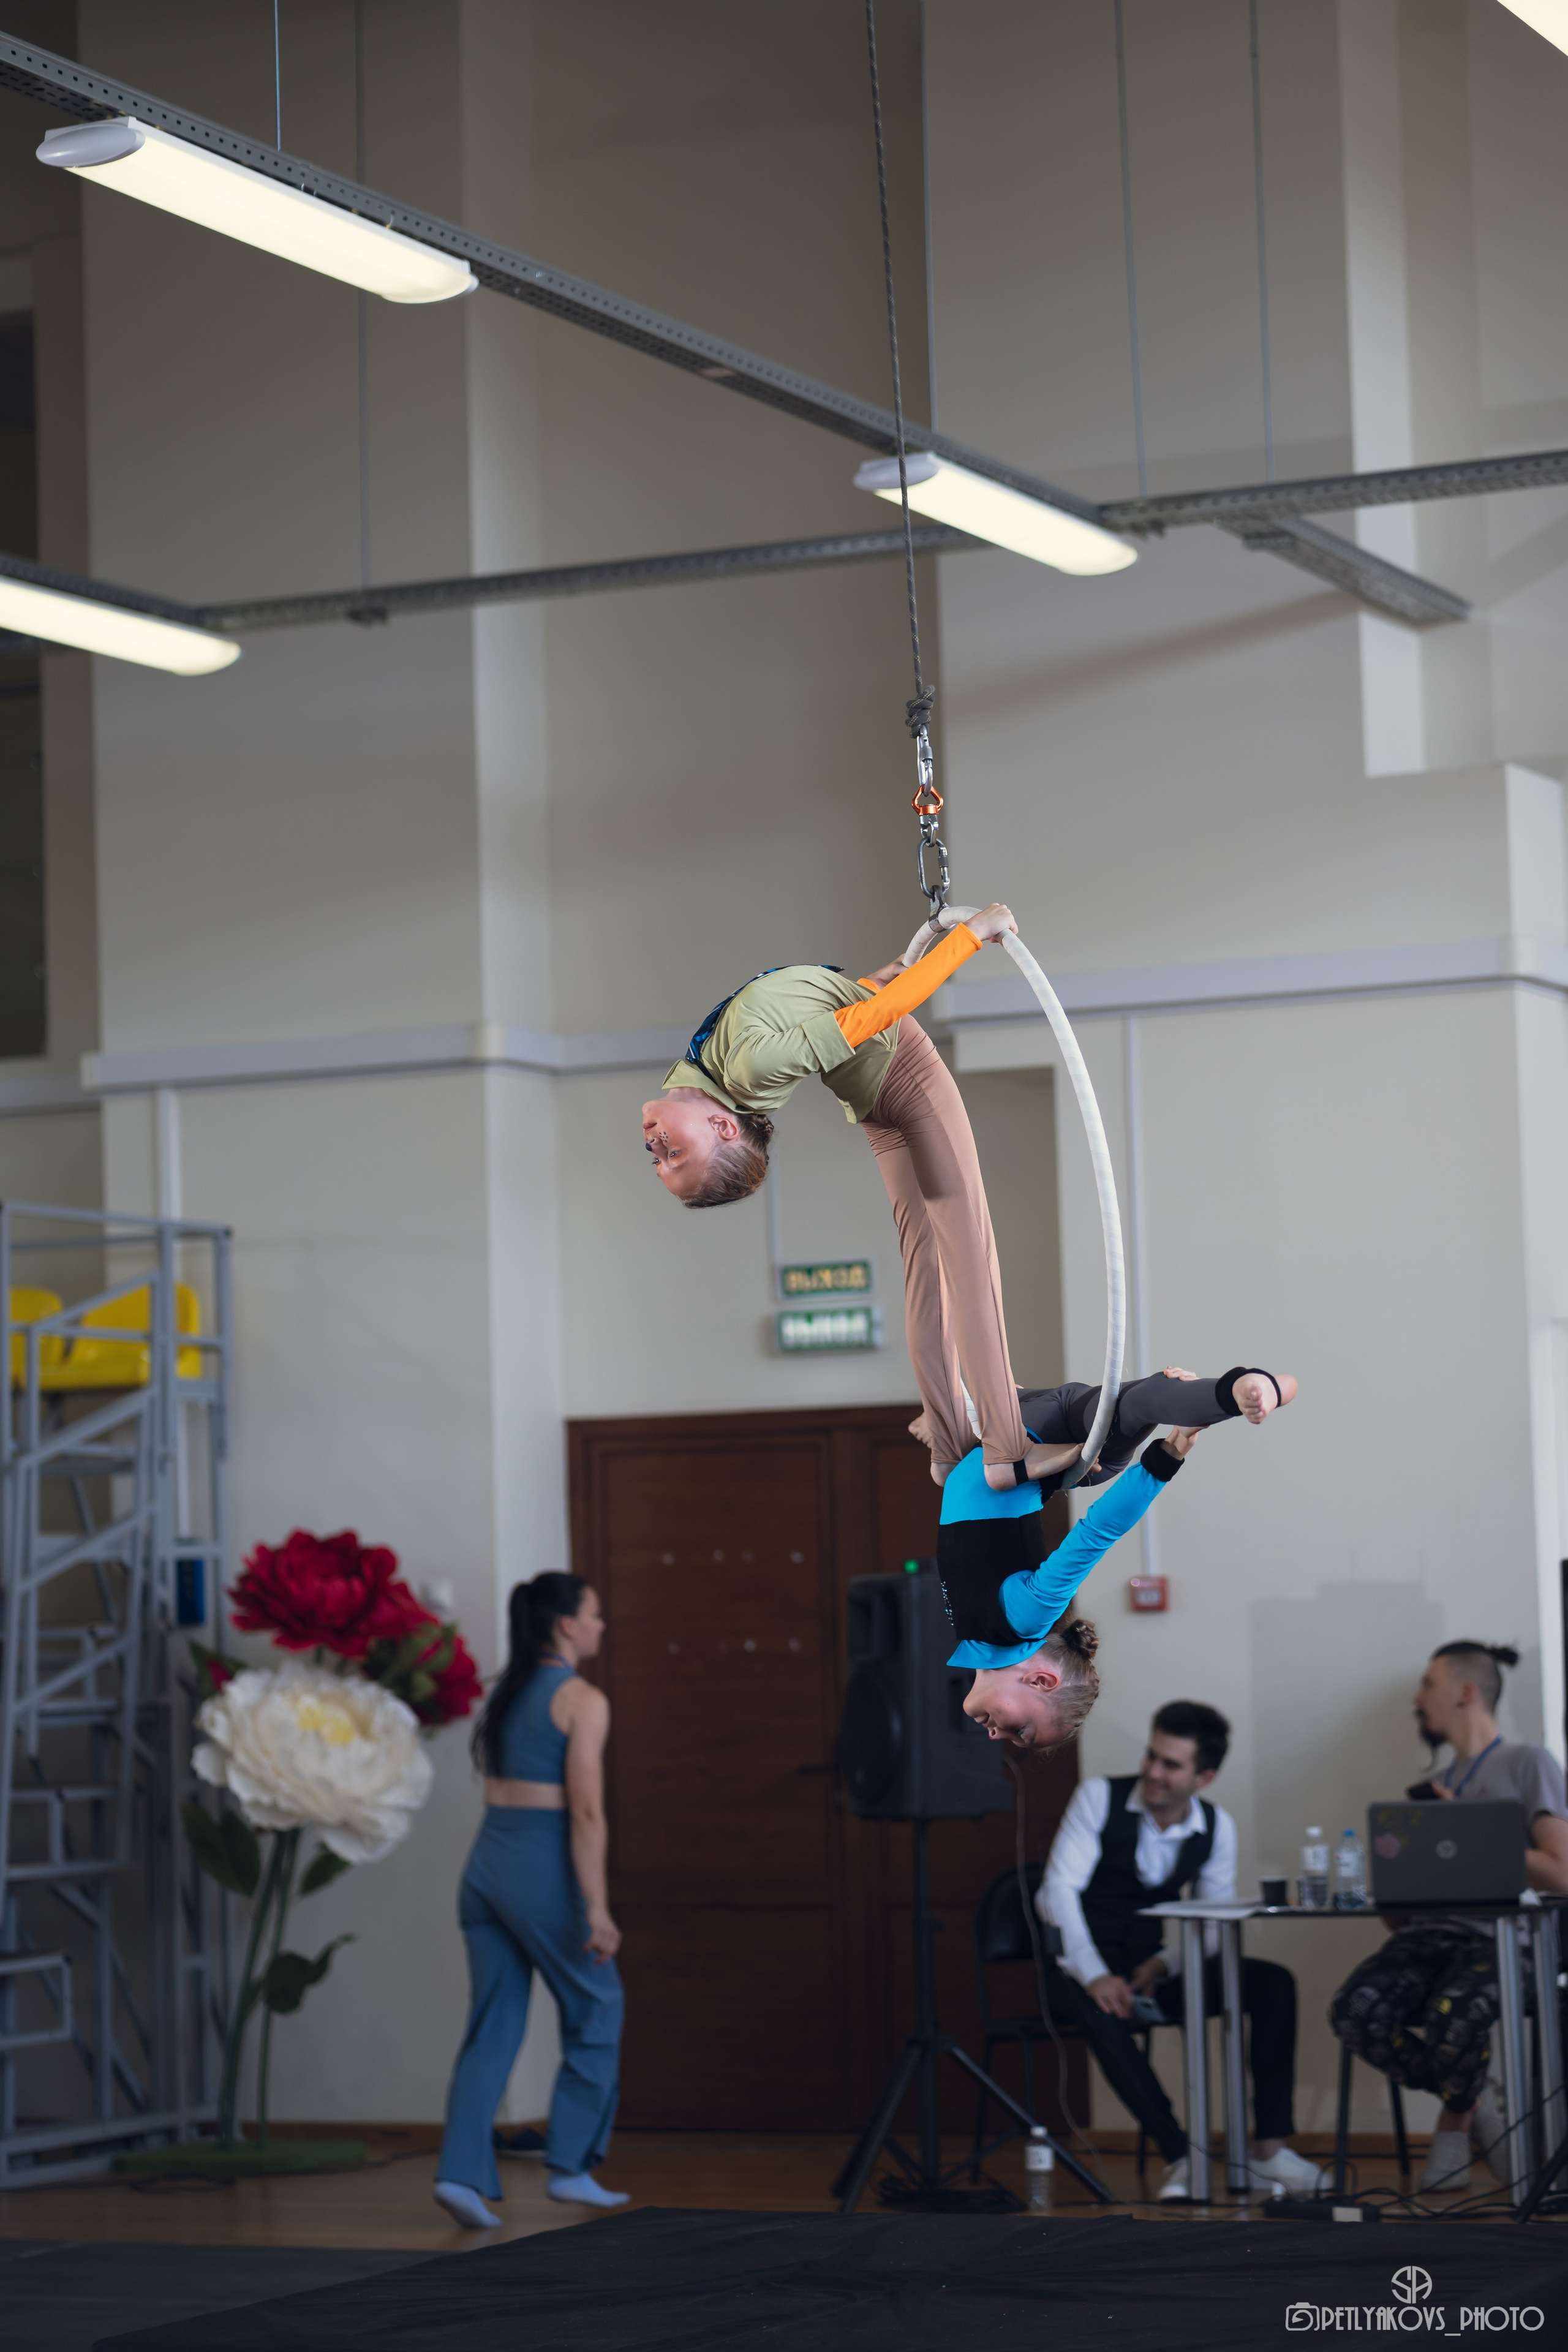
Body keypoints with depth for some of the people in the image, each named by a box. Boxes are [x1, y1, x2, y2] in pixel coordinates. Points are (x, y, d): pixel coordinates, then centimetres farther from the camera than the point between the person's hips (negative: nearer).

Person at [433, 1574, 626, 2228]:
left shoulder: (507, 1693, 14)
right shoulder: (581, 1700, -9)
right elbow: (587, 1812, -16)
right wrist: (597, 1908, -19)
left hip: (487, 1862, 7)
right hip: (542, 1867, -7)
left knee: (493, 2029, 7)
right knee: (596, 2013, 11)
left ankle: (461, 2171, -6)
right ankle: (569, 2167, 13)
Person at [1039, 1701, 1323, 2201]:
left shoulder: (1216, 1827, 3)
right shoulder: (1100, 1799, -10)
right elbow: (1059, 1889, -18)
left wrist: (1166, 1965, -19)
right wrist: (1095, 1976, -32)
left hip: (1154, 1973, 4)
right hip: (1082, 1972, -4)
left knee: (1274, 1983, -16)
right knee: (1101, 2009, -41)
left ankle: (1269, 2152, -23)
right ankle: (1180, 2159, -37)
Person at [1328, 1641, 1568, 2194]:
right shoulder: (1437, 1784, 25)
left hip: (1502, 1938, -6)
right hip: (1433, 1935, 6)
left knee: (1452, 2013, -38)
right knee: (1355, 2010, -25)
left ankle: (1456, 2118, -3)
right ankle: (1475, 2103, -3)